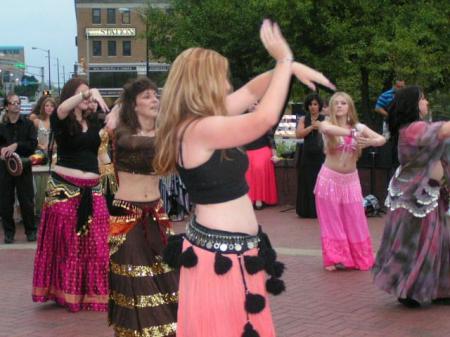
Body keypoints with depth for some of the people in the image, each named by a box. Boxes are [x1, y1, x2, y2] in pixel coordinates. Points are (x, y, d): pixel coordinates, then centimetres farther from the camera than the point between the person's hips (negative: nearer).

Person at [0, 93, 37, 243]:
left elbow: (33, 144, -7)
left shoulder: (28, 124, 2)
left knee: (27, 201, 1)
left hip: (24, 166, -1)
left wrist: (17, 145, -19)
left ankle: (31, 230, 13)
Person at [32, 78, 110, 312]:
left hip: (91, 190, 4)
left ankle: (93, 292, 10)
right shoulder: (61, 121, -2)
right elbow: (62, 109, -23)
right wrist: (89, 93, -37)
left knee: (95, 243, 0)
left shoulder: (93, 124, 11)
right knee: (66, 244, 2)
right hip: (64, 188, -4)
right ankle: (67, 293, 13)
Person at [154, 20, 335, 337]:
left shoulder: (202, 124, 8)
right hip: (220, 254, -10)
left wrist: (291, 67, 4)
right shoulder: (199, 129, -21)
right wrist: (284, 61, -17)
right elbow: (266, 118, -26)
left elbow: (251, 91, 17)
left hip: (234, 248, 10)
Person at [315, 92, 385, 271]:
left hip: (350, 180, 2)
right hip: (330, 178, -2)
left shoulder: (358, 127, 0)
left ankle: (360, 258, 16)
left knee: (355, 221, 5)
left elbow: (382, 139, -10)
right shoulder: (327, 123, -7)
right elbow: (325, 128, -33)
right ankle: (335, 259, 11)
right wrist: (352, 133, -44)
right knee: (332, 221, 3)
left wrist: (369, 142, -33)